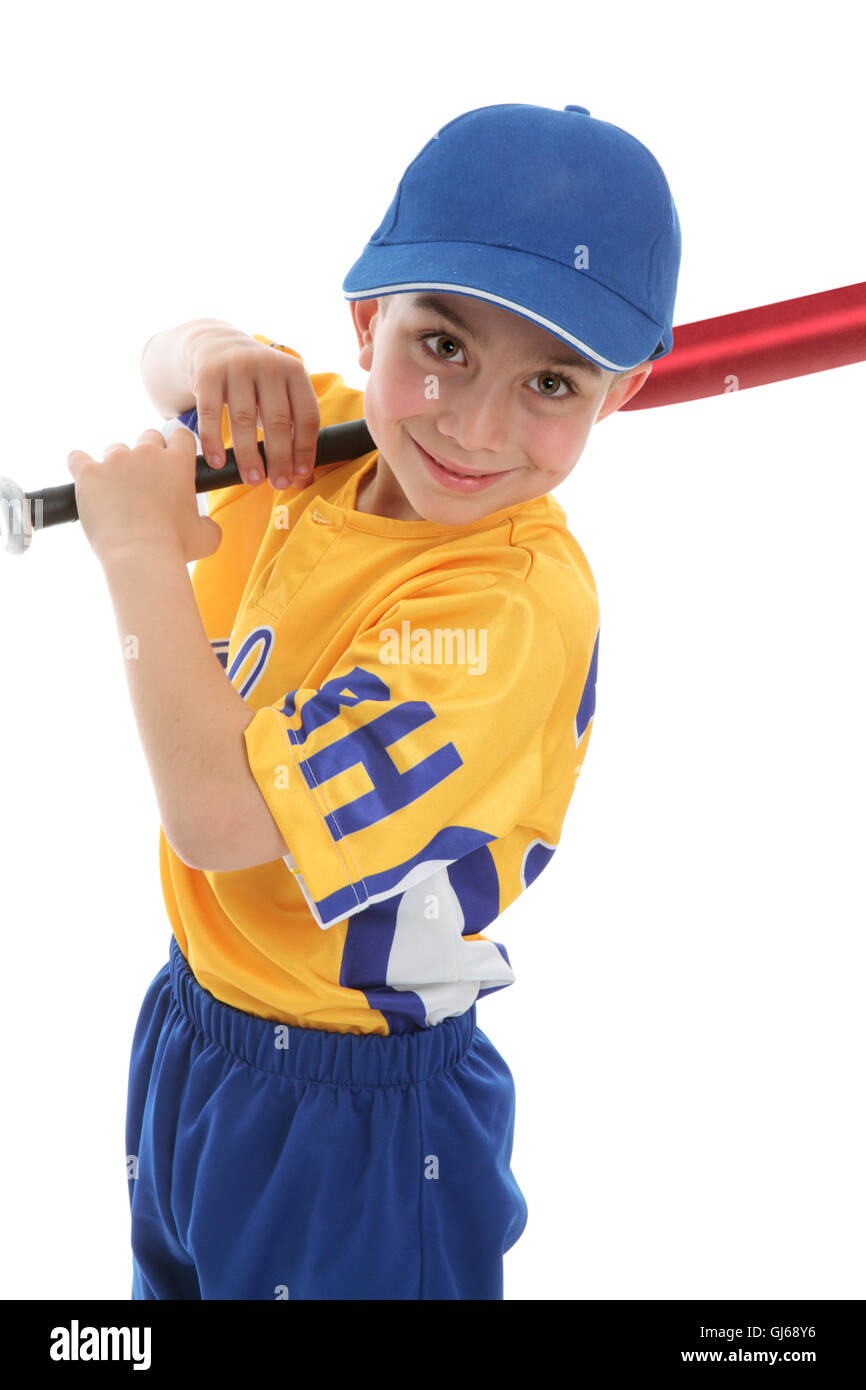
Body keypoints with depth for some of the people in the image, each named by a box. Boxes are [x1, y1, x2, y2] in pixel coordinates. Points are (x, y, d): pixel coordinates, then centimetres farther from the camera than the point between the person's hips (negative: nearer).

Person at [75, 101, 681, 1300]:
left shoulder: (513, 602, -32)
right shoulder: (320, 439, -9)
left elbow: (218, 820, -34)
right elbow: (172, 360, 12)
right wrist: (211, 356, -13)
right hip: (191, 1022, 8)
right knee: (172, 1272, 29)